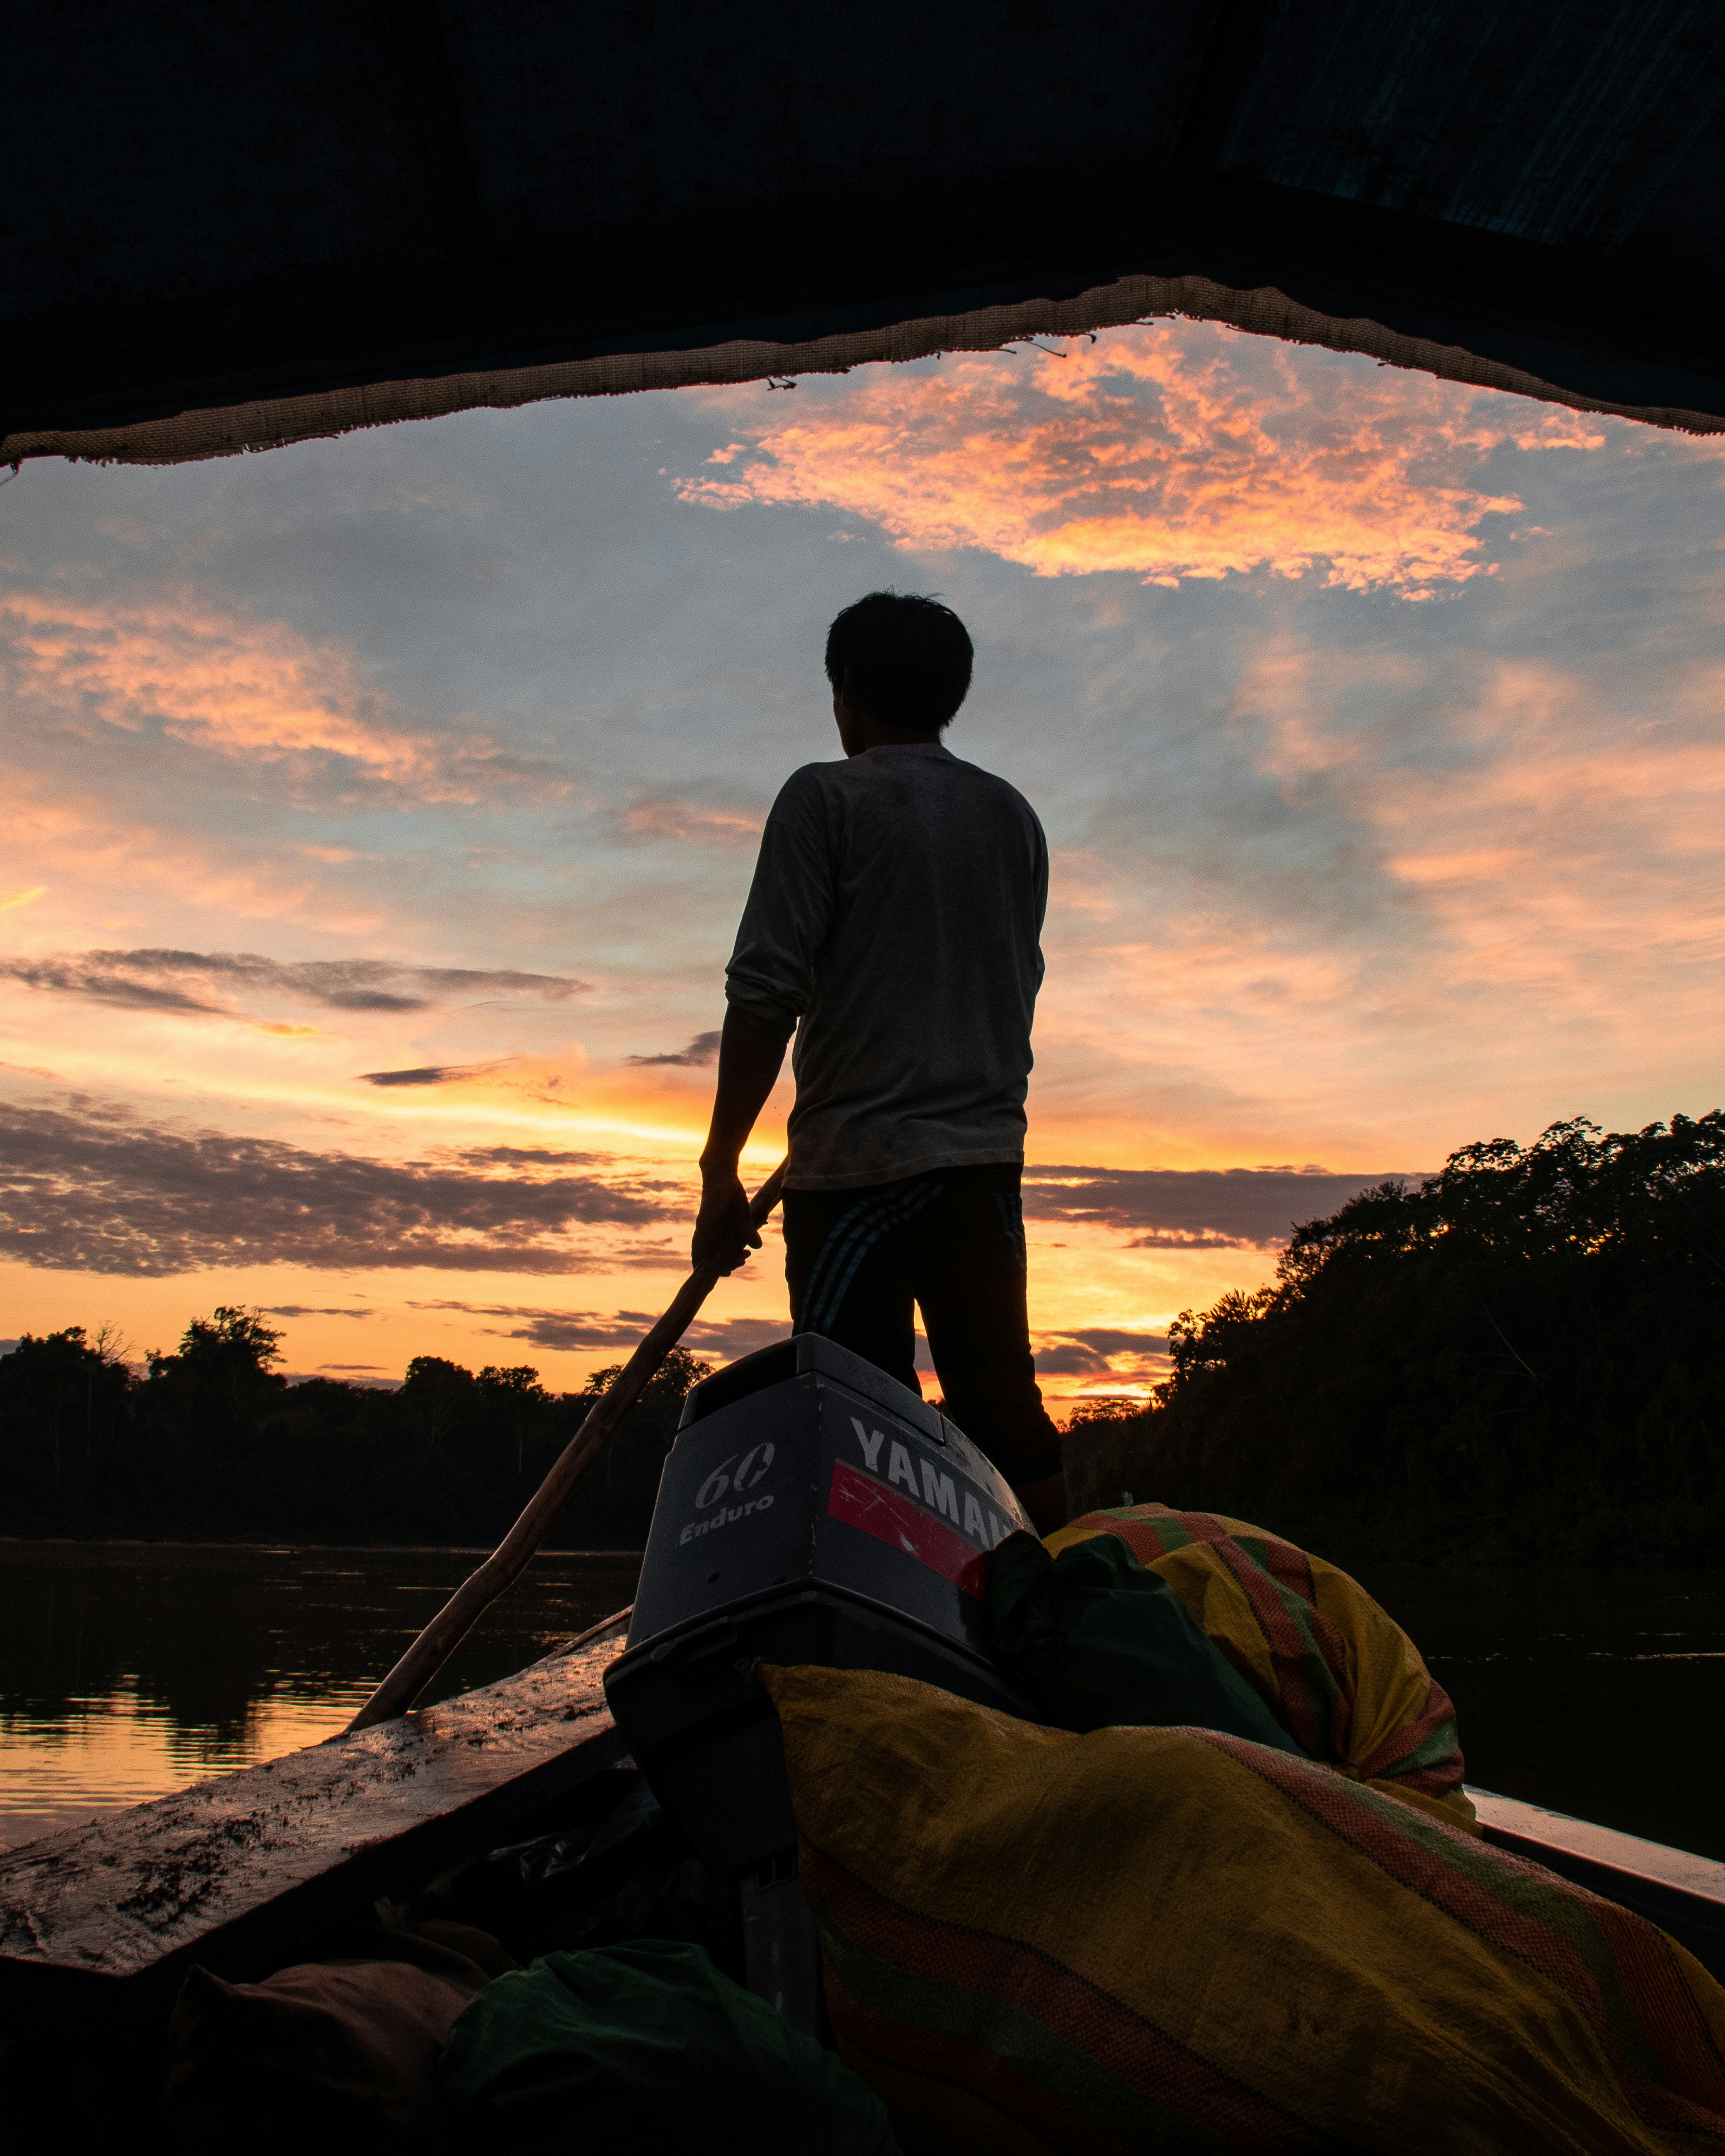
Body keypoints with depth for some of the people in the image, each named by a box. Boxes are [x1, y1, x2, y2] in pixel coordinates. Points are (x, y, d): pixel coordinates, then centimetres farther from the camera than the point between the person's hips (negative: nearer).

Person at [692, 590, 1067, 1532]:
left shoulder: (826, 797, -1)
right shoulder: (1014, 816, 16)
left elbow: (767, 993, -9)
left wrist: (721, 1169, -7)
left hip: (858, 1164, -5)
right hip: (988, 1157, 6)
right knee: (1003, 1407, 9)